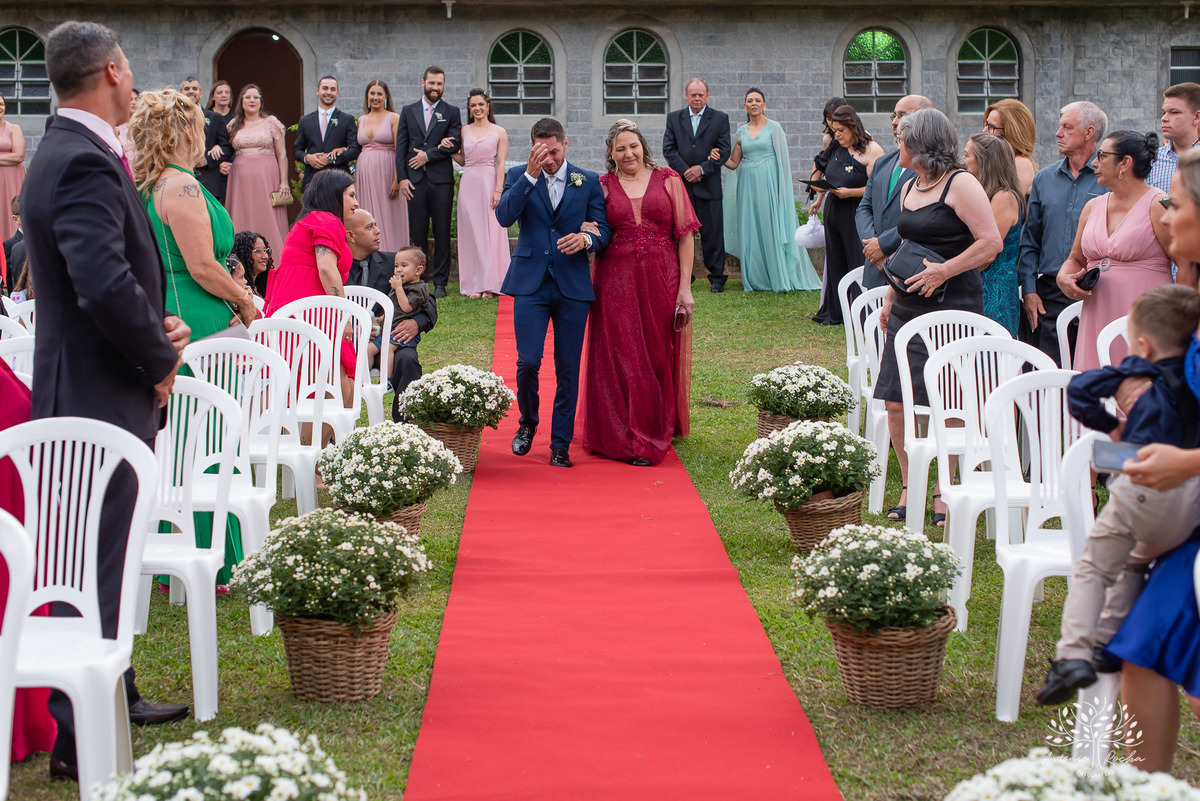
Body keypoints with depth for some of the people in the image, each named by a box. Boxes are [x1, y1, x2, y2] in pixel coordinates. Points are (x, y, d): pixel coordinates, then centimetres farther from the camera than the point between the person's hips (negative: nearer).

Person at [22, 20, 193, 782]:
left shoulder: (73, 154, 14)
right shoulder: (84, 163, -21)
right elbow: (106, 285, -31)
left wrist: (158, 328, 3)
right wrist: (160, 361, -16)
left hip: (98, 392, 11)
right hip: (101, 399, -11)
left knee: (104, 555, 21)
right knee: (94, 565, -6)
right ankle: (77, 738, 0)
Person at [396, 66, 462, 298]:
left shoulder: (452, 112, 8)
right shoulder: (408, 111, 13)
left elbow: (455, 143, -4)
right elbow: (401, 147, 9)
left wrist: (428, 155, -8)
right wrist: (402, 177, 0)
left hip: (441, 180, -1)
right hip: (415, 180, 2)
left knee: (442, 233, -1)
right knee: (417, 232, 1)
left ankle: (440, 283, 5)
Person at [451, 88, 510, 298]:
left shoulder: (499, 133, 2)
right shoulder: (464, 131, 11)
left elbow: (500, 164, -3)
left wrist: (498, 190, -11)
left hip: (489, 183, -3)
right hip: (468, 184, 3)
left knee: (491, 232, -3)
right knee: (471, 232, 3)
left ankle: (490, 284, 3)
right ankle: (475, 284, 7)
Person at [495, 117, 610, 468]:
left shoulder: (588, 181, 6)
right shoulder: (519, 176, 5)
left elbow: (604, 232, 5)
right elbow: (504, 216, -12)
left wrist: (585, 239, -18)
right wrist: (530, 174, -18)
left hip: (573, 284, 1)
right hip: (530, 281, -1)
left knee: (568, 369, 2)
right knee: (528, 361, -9)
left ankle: (561, 444, 13)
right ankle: (527, 423, 19)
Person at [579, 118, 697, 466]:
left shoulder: (668, 180, 5)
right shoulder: (602, 186, 7)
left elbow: (685, 235, 1)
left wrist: (685, 288, -6)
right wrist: (586, 234, -19)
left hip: (661, 281, 0)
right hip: (616, 283, 0)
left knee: (659, 358, 6)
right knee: (622, 360, 1)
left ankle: (656, 431, 19)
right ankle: (628, 437, 11)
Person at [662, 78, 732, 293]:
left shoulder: (720, 119, 5)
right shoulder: (674, 118, 10)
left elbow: (725, 150, -1)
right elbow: (668, 149, 3)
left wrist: (702, 169, -11)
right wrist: (685, 171, -9)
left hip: (708, 186, -2)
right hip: (681, 184, 2)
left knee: (712, 233, 0)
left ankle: (716, 277, 8)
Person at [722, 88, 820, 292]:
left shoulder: (774, 128, 0)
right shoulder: (741, 132, 12)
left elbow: (782, 160, -2)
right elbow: (734, 162, 13)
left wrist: (780, 189, -10)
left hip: (768, 183, -4)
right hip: (748, 184, 4)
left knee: (773, 228, -5)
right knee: (750, 230, 2)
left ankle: (780, 278, 1)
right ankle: (755, 279, 9)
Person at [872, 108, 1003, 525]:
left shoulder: (960, 184, -8)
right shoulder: (909, 187, 17)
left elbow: (991, 243, -15)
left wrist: (943, 271, -18)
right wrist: (890, 298, 20)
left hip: (952, 306, -8)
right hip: (909, 307, 8)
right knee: (895, 402, 3)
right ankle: (909, 489, 14)